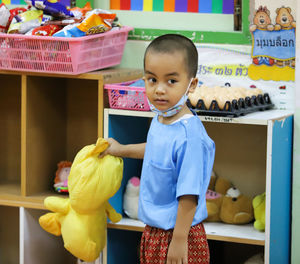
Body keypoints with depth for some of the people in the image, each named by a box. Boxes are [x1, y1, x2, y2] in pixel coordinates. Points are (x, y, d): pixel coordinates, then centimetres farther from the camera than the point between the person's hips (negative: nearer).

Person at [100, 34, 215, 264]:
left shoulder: (189, 135, -28)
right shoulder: (160, 119, -1)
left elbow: (189, 195, -25)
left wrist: (179, 240, -22)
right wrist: (122, 150, 32)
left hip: (178, 233, -9)